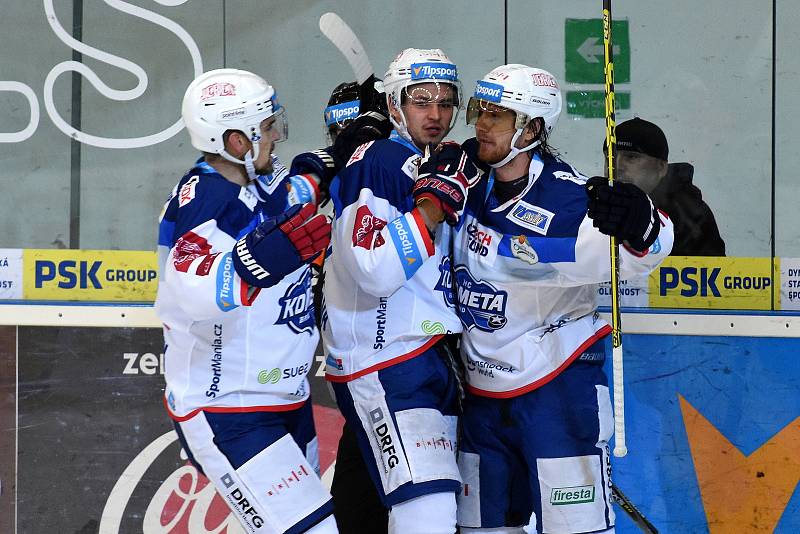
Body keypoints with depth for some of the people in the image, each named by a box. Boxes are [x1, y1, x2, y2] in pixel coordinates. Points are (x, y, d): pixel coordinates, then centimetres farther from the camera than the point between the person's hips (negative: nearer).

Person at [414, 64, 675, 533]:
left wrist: (637, 223, -47)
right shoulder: (467, 180, 0)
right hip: (483, 396, 6)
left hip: (559, 388, -6)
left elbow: (640, 253, -25)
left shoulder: (568, 197, -17)